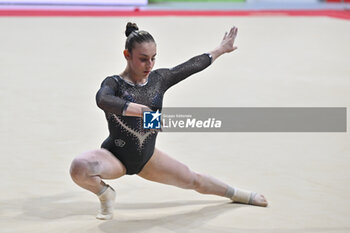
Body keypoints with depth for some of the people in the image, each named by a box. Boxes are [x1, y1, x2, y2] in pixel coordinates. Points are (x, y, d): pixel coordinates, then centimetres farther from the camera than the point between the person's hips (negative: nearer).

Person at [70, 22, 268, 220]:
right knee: (79, 167, -35)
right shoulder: (114, 83, -15)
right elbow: (103, 100, -40)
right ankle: (105, 193, -3)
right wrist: (144, 111, -47)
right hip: (116, 157, -5)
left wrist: (221, 50, 25)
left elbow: (193, 65, 14)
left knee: (193, 180, 17)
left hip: (146, 157, 5)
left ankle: (236, 193, 45)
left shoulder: (159, 79, 0)